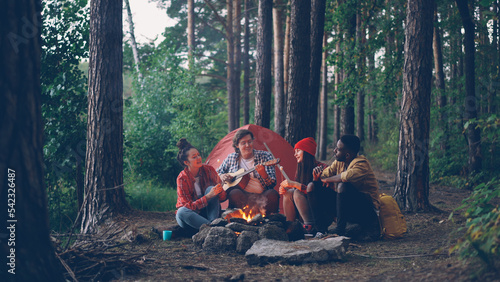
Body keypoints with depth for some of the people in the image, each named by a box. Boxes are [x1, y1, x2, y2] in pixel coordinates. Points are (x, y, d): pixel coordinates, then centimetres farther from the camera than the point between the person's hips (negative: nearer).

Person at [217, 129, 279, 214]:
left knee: (272, 194, -34)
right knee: (234, 193, -34)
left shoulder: (265, 156, 7)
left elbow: (272, 184, 0)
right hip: (243, 196, 1)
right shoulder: (232, 158, 13)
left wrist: (263, 174, -22)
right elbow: (217, 173, 27)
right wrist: (222, 176, 3)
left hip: (261, 196, -1)